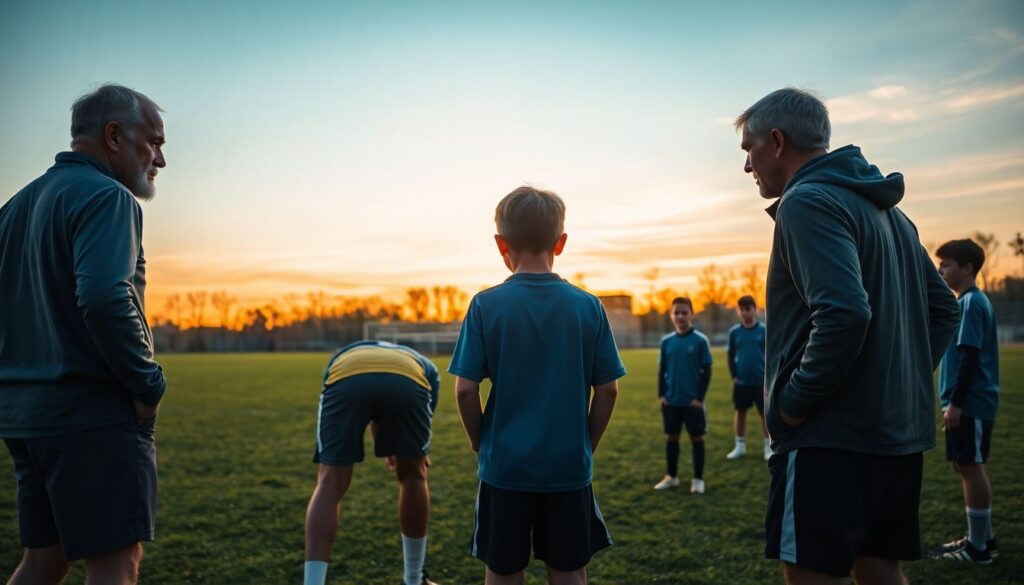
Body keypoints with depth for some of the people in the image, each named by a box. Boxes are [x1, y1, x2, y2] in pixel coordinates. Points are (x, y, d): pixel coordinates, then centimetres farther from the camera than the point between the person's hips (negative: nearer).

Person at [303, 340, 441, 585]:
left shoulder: (343, 356, 47)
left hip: (346, 380, 0)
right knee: (413, 476, 23)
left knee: (329, 484, 12)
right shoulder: (424, 365, 43)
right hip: (408, 382, 0)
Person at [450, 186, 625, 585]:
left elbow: (465, 390, -9)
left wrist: (479, 443, 6)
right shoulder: (587, 306, -4)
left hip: (505, 464, -1)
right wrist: (588, 445, 11)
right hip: (570, 465, 1)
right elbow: (608, 389, -1)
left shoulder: (486, 305, -8)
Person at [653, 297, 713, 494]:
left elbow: (707, 370, -5)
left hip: (693, 401, -3)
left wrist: (700, 397, -10)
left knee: (697, 438, 6)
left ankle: (698, 479, 18)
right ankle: (671, 477, 26)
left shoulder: (700, 340, -7)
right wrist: (661, 394, 1)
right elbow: (662, 370, 10)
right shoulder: (666, 341, 3)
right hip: (671, 401, 4)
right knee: (671, 438, 13)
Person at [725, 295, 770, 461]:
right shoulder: (734, 332, 1)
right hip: (741, 382, 2)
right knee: (740, 412, 9)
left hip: (760, 381, -2)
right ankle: (740, 446, 20)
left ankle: (768, 446, 14)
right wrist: (733, 376, 0)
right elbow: (731, 356, 7)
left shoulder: (764, 331, -4)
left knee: (764, 412, 4)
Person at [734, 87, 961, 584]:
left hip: (831, 436, -9)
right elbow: (943, 310, 20)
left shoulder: (807, 202, -13)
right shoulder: (886, 208, 17)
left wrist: (793, 400, -16)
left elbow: (844, 314, -26)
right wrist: (902, 379, 15)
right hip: (899, 428, 9)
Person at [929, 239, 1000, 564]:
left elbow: (970, 357, -20)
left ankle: (979, 548, 5)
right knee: (969, 467, 15)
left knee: (971, 468, -3)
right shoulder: (971, 301, 16)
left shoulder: (971, 303, -14)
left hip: (970, 404, -10)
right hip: (972, 403, 10)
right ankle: (982, 538, 25)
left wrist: (955, 403, -20)